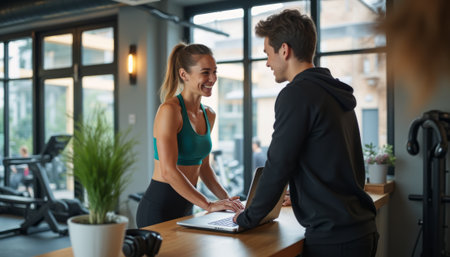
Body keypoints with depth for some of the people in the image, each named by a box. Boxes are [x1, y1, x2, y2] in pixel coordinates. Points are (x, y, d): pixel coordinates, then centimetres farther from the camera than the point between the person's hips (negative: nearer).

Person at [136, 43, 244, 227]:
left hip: (187, 207, 8)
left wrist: (226, 198, 3)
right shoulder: (169, 110, -17)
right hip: (159, 208, -7)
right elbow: (168, 171, -23)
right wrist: (208, 205, -25)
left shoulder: (209, 115, 8)